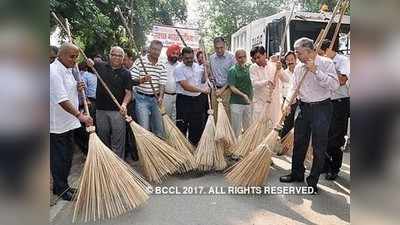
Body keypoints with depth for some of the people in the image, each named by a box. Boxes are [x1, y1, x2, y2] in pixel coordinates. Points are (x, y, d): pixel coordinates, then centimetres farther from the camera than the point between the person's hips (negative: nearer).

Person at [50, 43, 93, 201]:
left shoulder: (67, 70, 12)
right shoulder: (54, 71, -18)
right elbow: (61, 100, -27)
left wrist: (77, 88, 2)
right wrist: (80, 115, -34)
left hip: (68, 122, 9)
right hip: (57, 124, -9)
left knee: (67, 156, 16)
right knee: (59, 158, 4)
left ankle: (62, 186, 31)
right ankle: (60, 189, 19)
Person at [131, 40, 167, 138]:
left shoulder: (162, 66, 5)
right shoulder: (139, 62, -5)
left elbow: (162, 84, 1)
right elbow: (132, 80, -6)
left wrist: (160, 97, -14)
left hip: (156, 99, 4)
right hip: (141, 98, -4)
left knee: (159, 128, 12)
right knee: (144, 128, -9)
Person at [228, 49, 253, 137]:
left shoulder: (249, 68, 6)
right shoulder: (233, 70, -8)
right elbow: (232, 87, -12)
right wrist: (243, 95, -22)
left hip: (248, 101, 5)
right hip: (237, 102, -5)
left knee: (248, 127, 15)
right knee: (236, 128, 2)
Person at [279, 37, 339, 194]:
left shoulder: (326, 63, -8)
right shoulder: (298, 67, 7)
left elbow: (334, 85, -18)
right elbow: (294, 88, 8)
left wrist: (316, 71, -23)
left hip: (321, 108, -5)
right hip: (304, 108, 5)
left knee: (319, 147, 2)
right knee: (299, 143, 13)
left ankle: (313, 181, 17)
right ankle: (297, 174, 31)